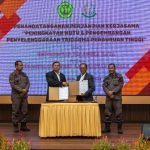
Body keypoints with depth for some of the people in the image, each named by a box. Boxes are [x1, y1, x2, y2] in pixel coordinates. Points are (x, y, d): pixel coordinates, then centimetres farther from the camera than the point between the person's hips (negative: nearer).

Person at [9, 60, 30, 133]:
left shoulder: (24, 74, 15)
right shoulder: (12, 75, -1)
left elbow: (28, 83, 9)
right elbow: (13, 85, -11)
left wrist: (26, 89, -10)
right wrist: (21, 90, -17)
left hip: (24, 95, 5)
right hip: (16, 95, -5)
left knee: (24, 111, 4)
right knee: (16, 111, -3)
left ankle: (23, 126, 12)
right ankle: (16, 126, 5)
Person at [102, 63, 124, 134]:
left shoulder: (119, 76, 2)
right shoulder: (106, 78, 12)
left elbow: (120, 86, -7)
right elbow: (104, 87, 3)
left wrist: (112, 92, -16)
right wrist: (109, 93, -13)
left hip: (117, 97, -3)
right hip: (108, 98, 3)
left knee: (118, 113, -5)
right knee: (107, 113, 4)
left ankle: (119, 128, 2)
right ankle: (107, 128, 12)